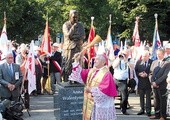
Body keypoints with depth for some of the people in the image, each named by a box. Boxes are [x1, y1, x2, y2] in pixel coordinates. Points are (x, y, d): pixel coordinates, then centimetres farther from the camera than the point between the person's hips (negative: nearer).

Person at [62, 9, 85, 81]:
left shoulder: (80, 25, 11)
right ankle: (66, 82, 1)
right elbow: (68, 35, -14)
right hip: (68, 48, -3)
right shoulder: (66, 25, 0)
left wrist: (73, 36, -11)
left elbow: (83, 36, 0)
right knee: (68, 66, -3)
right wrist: (74, 26, -10)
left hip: (78, 48, 3)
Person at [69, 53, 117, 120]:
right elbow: (81, 74, 12)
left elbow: (105, 89, -23)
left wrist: (91, 90, -19)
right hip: (90, 102, 8)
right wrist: (76, 61, 5)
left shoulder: (106, 74, -15)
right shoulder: (91, 71, 10)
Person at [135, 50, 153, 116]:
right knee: (141, 96, 12)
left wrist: (146, 75, -19)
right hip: (140, 82, 4)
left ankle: (148, 110, 10)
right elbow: (135, 70, 6)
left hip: (148, 82, -4)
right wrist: (139, 74, -12)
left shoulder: (151, 62, -7)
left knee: (148, 97, 4)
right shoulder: (138, 62, 5)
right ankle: (142, 109, 23)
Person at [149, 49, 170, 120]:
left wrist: (156, 82, -16)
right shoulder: (154, 62, 13)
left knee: (163, 101, 2)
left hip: (162, 85, -5)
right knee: (156, 101, 12)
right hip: (154, 85, 5)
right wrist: (152, 82, -5)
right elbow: (151, 73, 11)